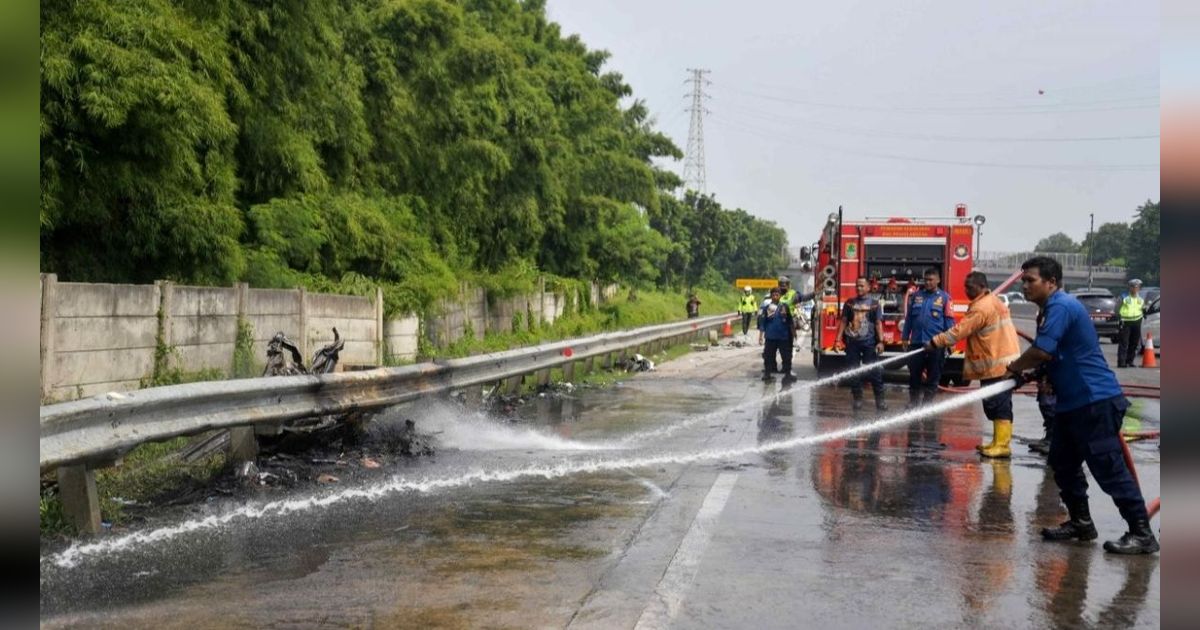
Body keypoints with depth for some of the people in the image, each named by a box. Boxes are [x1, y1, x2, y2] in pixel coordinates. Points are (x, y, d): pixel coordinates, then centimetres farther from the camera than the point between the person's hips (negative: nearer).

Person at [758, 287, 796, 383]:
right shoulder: (767, 308, 1)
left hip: (784, 337, 1)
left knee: (786, 355, 4)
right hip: (770, 337, -1)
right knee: (768, 356, 2)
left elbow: (790, 322, 12)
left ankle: (787, 373, 13)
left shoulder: (785, 306, 3)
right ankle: (767, 373, 12)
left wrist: (793, 333, 14)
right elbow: (762, 324, 4)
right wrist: (760, 336, 1)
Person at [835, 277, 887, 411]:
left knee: (875, 371, -3)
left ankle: (879, 399, 3)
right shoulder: (849, 303, 8)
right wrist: (838, 339, 0)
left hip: (869, 342, -2)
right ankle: (858, 399, 14)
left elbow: (878, 323, 0)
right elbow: (843, 321, 8)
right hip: (852, 342, 2)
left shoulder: (874, 303, 3)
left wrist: (880, 341, -8)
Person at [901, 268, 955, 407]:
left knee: (933, 376, 5)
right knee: (914, 374, 7)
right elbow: (909, 317, 13)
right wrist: (905, 337, 10)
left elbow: (949, 321, -1)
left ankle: (927, 404, 15)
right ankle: (913, 402, 18)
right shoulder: (916, 296, 9)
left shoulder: (944, 298, 0)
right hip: (916, 342, 2)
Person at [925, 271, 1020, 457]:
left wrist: (935, 342, -14)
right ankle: (998, 442, 20)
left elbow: (959, 331, -18)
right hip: (1004, 362, 10)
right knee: (997, 406, 14)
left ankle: (1002, 445, -9)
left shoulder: (981, 308, -16)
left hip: (996, 365, -10)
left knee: (998, 407, -9)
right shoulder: (995, 302, 16)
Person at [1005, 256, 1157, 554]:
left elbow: (1042, 352, -24)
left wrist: (1014, 367, -7)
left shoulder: (1061, 306, -16)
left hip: (1095, 400, -11)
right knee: (1062, 462, 15)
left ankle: (1142, 534, -2)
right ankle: (1080, 522, 25)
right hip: (1072, 401, 11)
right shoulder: (1051, 309, 17)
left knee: (1108, 468, -8)